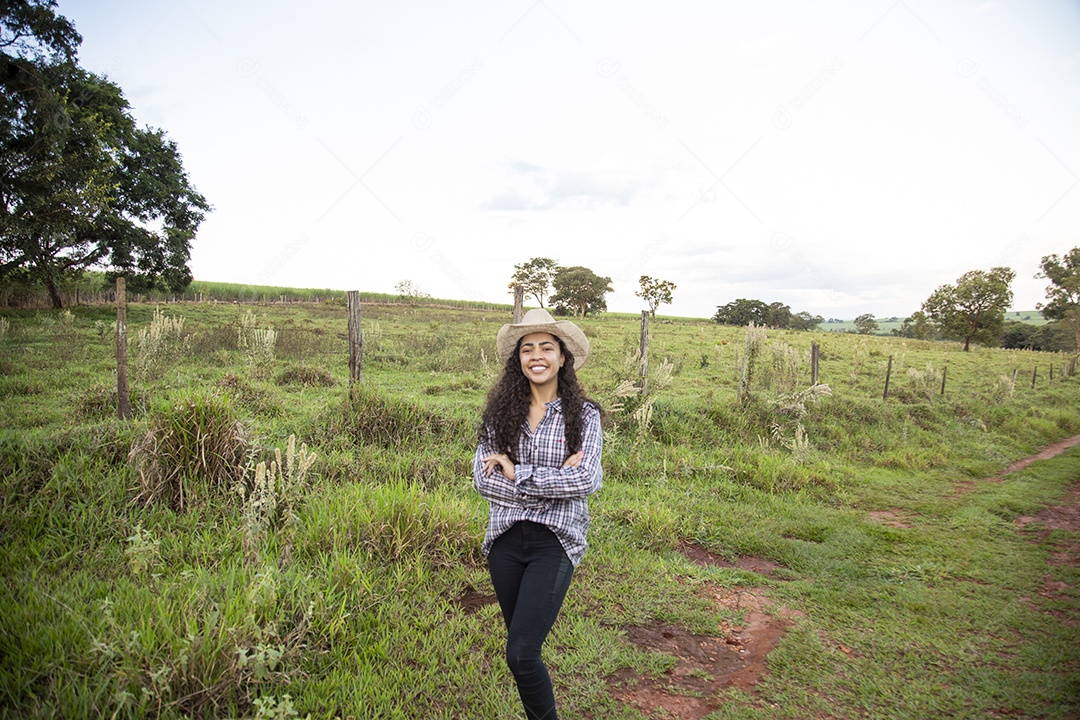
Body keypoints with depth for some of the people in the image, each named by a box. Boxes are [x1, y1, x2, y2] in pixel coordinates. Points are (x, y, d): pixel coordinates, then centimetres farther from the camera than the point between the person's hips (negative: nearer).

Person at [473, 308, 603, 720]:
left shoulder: (584, 415, -4)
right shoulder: (500, 412, 2)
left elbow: (587, 481, -16)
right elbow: (483, 478, -6)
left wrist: (515, 472, -14)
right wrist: (553, 482, -14)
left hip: (555, 542, -3)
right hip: (505, 538, 4)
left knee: (520, 653, -10)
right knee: (521, 647, 17)